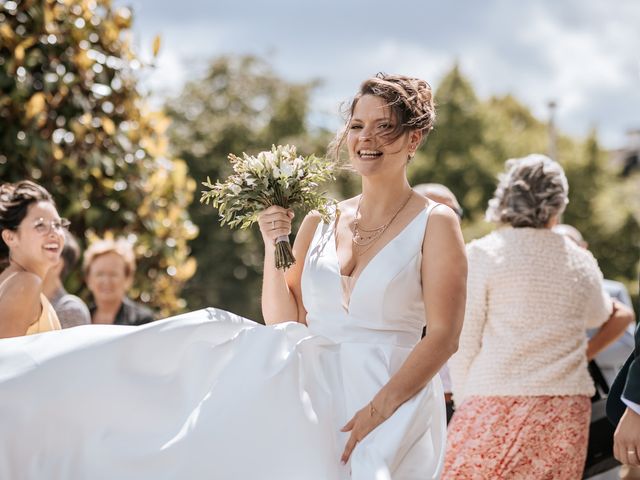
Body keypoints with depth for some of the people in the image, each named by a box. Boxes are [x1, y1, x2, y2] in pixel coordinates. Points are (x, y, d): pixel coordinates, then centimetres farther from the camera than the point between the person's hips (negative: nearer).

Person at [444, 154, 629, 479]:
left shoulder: (482, 255, -2)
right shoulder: (582, 263, 10)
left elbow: (462, 343, -4)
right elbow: (600, 317, 30)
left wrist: (464, 402, 6)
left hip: (498, 404, -4)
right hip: (567, 412, 4)